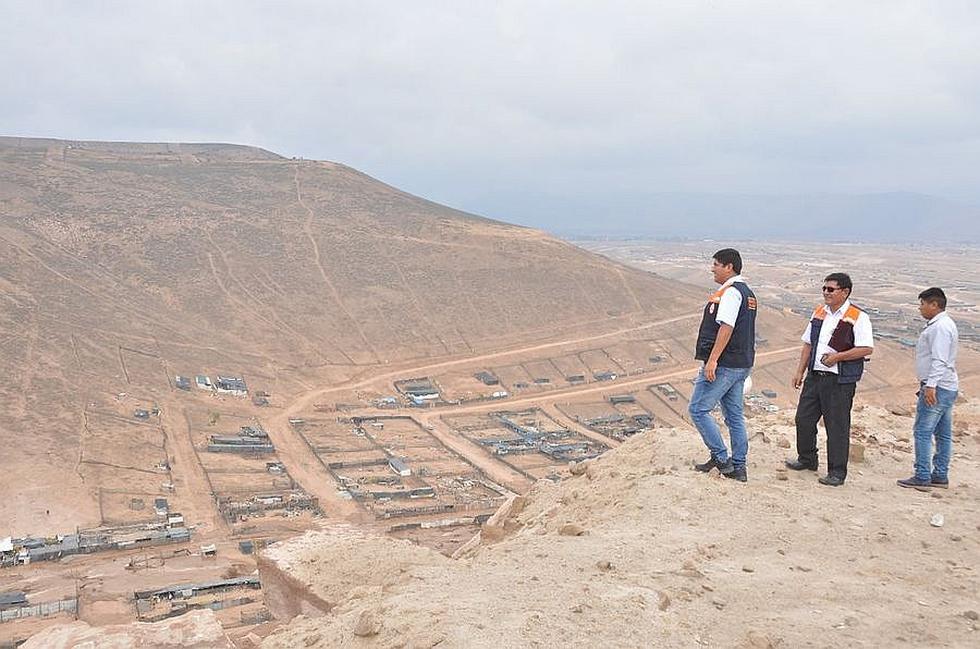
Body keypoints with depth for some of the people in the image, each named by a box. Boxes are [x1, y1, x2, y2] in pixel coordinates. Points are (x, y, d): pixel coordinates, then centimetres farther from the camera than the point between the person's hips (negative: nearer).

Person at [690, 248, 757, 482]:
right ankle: (738, 468, 16)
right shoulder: (747, 293, 18)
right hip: (741, 364, 10)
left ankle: (721, 458, 0)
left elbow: (726, 327, -23)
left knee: (698, 409, -3)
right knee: (734, 415, 12)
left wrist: (712, 360, -25)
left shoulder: (730, 292, -14)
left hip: (724, 364, -10)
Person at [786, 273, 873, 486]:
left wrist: (837, 356, -19)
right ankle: (806, 459, 30)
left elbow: (867, 348, -14)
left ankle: (837, 472, 9)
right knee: (804, 419, 12)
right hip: (814, 376, 7)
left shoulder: (857, 317, -8)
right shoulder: (819, 313, 13)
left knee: (837, 427, 0)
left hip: (840, 381, -7)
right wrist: (800, 371, 13)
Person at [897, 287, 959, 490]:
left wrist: (931, 385, -28)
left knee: (922, 431, -9)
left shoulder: (941, 327, -15)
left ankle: (922, 477, -8)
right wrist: (928, 385, 25)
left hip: (937, 388, -11)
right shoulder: (939, 325, 18)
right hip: (946, 388, 11)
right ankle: (940, 475, 19)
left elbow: (940, 360, -23)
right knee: (943, 434, 13)